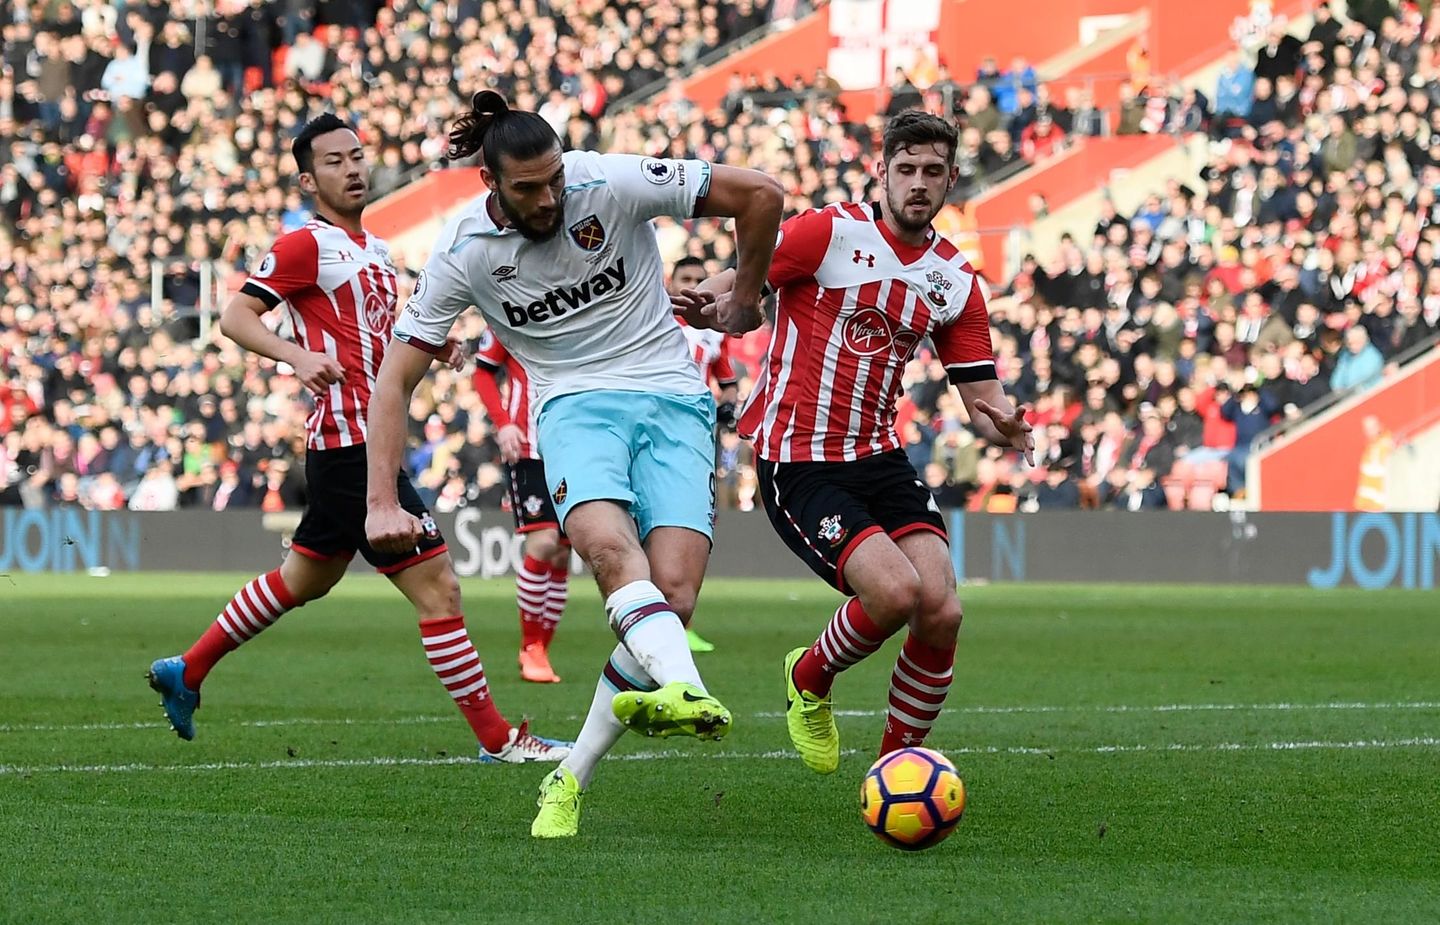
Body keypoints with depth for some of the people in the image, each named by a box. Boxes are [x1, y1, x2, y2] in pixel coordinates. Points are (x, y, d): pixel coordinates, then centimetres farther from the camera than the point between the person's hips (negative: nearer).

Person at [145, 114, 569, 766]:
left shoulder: (375, 249, 18)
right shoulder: (306, 246, -9)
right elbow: (235, 317, -13)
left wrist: (429, 345, 9)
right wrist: (299, 357, -29)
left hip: (369, 439, 10)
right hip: (350, 440, -10)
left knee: (304, 580, 22)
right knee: (437, 585, -9)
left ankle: (185, 673, 33)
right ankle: (496, 739, -5)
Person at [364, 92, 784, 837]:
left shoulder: (613, 183, -10)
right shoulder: (464, 253, -6)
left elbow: (759, 194, -3)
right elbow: (395, 379, 0)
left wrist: (745, 298, 10)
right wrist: (382, 503, -7)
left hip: (672, 398, 0)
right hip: (576, 404, 0)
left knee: (672, 596, -19)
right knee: (608, 544, -35)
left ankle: (570, 782, -9)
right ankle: (687, 692, -59)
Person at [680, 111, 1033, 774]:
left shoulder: (958, 281, 8)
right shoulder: (832, 231, -8)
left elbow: (981, 399, 8)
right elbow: (734, 289, -8)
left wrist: (1004, 424, -15)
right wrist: (710, 302, -32)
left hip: (879, 458, 5)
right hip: (797, 464, -5)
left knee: (941, 613, -14)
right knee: (897, 591, -24)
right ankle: (810, 678, 8)